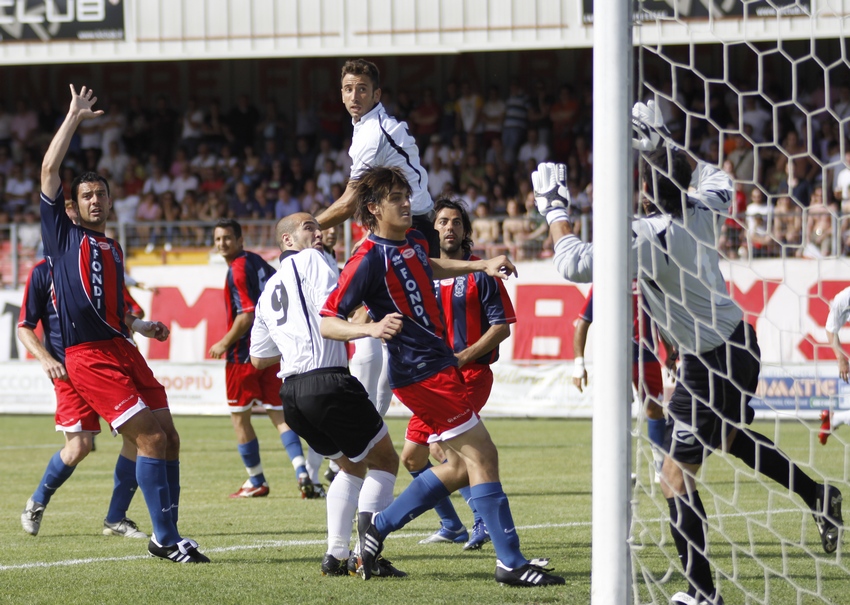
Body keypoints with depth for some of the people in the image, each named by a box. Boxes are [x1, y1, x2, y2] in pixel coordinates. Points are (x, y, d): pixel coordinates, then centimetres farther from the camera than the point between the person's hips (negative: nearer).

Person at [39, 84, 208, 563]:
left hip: (123, 349, 7)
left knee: (169, 437, 1)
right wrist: (74, 118, 4)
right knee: (151, 437, -15)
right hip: (89, 356, -7)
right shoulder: (63, 235, 6)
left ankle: (167, 535, 10)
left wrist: (143, 326, 16)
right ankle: (166, 539, -10)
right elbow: (50, 170, -2)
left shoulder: (113, 250, 23)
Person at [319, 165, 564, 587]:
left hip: (438, 363, 10)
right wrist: (372, 328, -33)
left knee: (461, 465, 13)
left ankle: (378, 524, 21)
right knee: (481, 455, -10)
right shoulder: (369, 261, -16)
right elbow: (327, 323, -17)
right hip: (423, 373, -10)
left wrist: (480, 266, 27)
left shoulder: (412, 241, 10)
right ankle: (510, 563, -8)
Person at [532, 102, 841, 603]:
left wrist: (555, 210, -16)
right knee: (735, 437, 35)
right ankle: (818, 497, 43)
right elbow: (720, 184, 23)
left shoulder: (650, 237, -27)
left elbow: (575, 263, -30)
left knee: (677, 476, -2)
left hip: (712, 364, -9)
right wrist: (666, 147, 26)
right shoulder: (701, 212, -4)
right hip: (740, 341, 9)